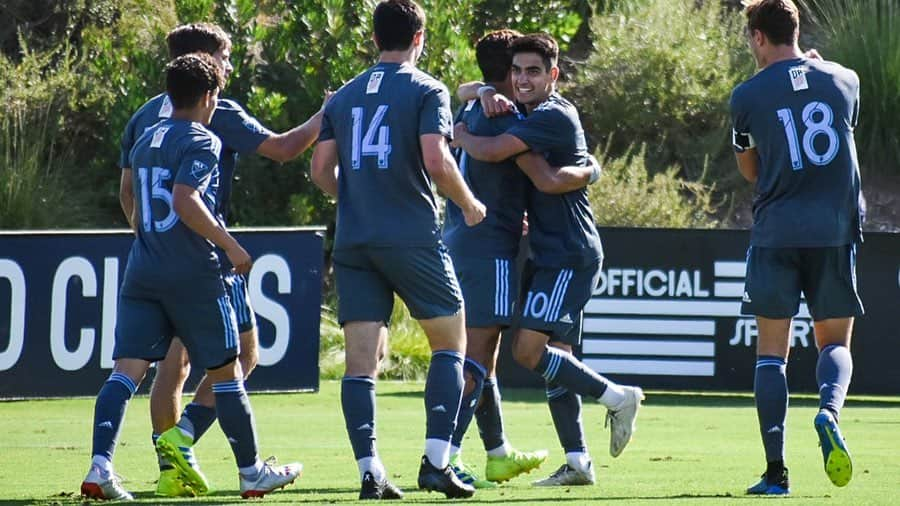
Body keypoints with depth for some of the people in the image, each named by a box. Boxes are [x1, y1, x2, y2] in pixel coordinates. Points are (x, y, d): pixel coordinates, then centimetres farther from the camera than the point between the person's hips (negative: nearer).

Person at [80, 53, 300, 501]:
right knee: (225, 372, 6)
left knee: (126, 371, -3)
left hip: (142, 274, 6)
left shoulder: (145, 142, 16)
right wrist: (230, 245, -14)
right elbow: (185, 200, -21)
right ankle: (251, 472, 14)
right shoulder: (201, 142, -7)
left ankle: (100, 466, -19)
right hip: (193, 275, -6)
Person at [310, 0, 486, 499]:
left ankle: (369, 471, -7)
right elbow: (436, 162, -14)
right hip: (413, 241, -4)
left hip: (353, 243, 4)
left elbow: (321, 170, 9)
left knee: (361, 359, 2)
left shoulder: (343, 96, 13)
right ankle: (436, 462, -1)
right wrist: (469, 205, 3)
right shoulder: (426, 91, -3)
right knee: (449, 341, 10)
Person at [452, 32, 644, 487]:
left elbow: (492, 151, -25)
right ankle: (577, 463, 8)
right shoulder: (530, 114, 15)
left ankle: (617, 397, -7)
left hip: (569, 256, -10)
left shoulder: (554, 116, -15)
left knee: (528, 350, -16)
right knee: (555, 358, 8)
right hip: (551, 256, 10)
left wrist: (459, 136, -6)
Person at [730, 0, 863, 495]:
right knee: (835, 342, 13)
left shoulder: (748, 96, 0)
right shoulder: (844, 81, 6)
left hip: (776, 232, -2)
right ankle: (828, 410, -20)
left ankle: (775, 471, -4)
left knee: (771, 351, 5)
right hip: (836, 231, 2)